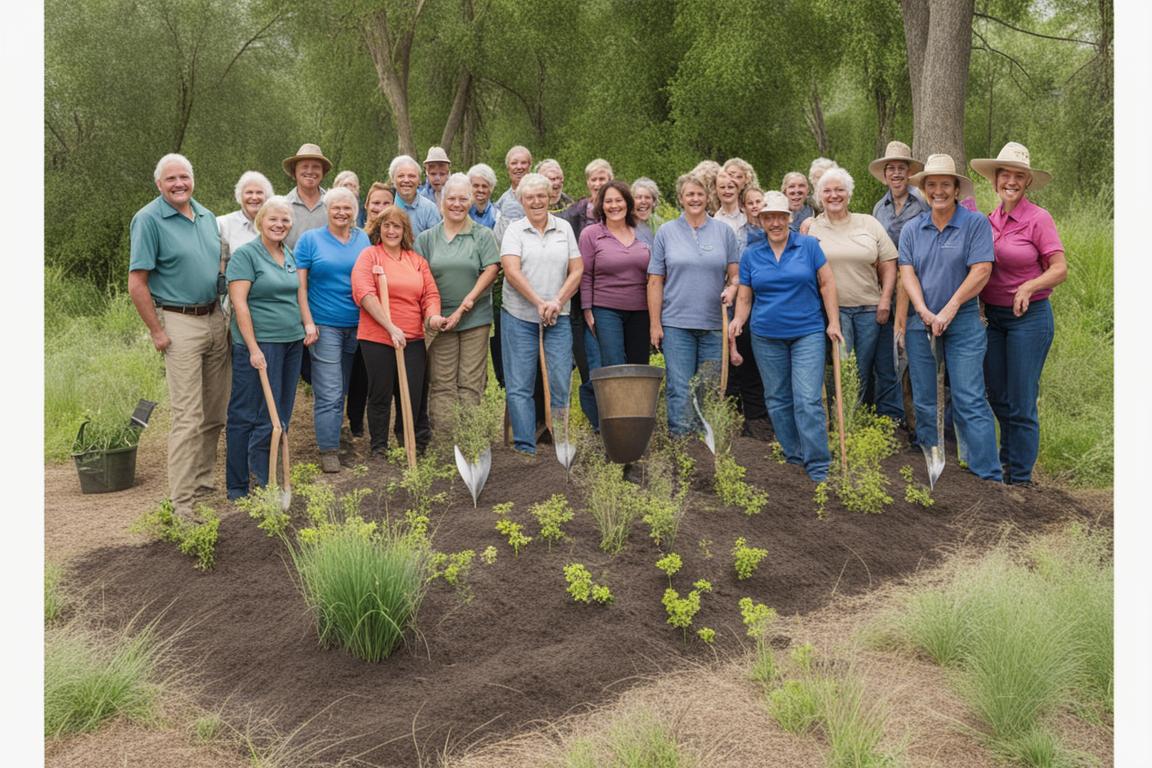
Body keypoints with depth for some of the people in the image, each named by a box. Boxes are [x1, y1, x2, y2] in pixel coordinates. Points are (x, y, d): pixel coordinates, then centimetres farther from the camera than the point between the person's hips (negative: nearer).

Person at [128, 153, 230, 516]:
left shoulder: (207, 216, 12)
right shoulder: (148, 220, -9)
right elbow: (137, 284, -11)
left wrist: (224, 315, 14)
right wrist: (156, 332, -13)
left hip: (215, 320, 7)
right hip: (180, 324, -7)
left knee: (215, 412, 12)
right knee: (188, 417, -9)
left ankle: (203, 480, 27)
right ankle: (182, 502, -4)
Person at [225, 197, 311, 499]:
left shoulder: (289, 255, 15)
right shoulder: (245, 254, -7)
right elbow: (239, 303, -13)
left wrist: (308, 324, 10)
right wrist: (253, 348, -18)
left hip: (292, 343, 7)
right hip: (260, 345, -7)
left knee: (281, 415, 10)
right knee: (263, 417, -5)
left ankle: (271, 481, 20)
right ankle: (239, 487, 5)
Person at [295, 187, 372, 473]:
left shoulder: (363, 239, 11)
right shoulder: (310, 239, 0)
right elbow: (300, 284, -3)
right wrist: (308, 322, -11)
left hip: (356, 326, 4)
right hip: (325, 325, -4)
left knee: (343, 390, 12)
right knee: (329, 393, -8)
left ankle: (332, 436, 25)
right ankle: (329, 450, -2)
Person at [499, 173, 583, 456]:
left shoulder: (564, 228, 9)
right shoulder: (514, 230, 2)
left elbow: (577, 270, 5)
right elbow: (512, 272, -9)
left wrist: (557, 302, -8)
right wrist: (539, 303, -14)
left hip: (558, 317, 2)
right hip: (519, 316, -2)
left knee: (560, 382, 1)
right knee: (519, 385, -1)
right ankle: (525, 448, 4)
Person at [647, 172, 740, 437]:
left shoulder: (724, 231, 8)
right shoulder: (666, 232, 4)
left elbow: (735, 274, 9)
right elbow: (655, 281, 3)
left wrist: (731, 289, -15)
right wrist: (654, 324, -3)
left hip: (714, 324, 2)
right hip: (676, 324, -1)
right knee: (680, 390, -2)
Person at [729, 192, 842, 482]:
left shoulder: (809, 246, -1)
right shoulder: (751, 255, 6)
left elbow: (827, 283, 1)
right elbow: (744, 297, 8)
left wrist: (833, 322, -4)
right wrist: (739, 321, -10)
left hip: (808, 333, -3)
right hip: (766, 336, 3)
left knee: (808, 400, -11)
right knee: (777, 400, 9)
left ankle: (819, 468, -5)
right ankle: (794, 458, 22)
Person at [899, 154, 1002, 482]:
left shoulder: (976, 223, -3)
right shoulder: (912, 229, 8)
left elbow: (981, 271, -11)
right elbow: (907, 273, 1)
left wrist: (949, 310, -14)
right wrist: (925, 312, -13)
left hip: (963, 322, -4)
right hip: (920, 324, 4)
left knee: (970, 401, -9)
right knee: (924, 403, 9)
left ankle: (989, 476, -5)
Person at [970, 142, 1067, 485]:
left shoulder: (1038, 218, -9)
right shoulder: (989, 220, 7)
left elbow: (1060, 269, -9)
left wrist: (1029, 287, -23)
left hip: (1029, 316, -5)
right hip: (992, 316, 6)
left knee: (1021, 403, -1)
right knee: (997, 397, 15)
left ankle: (1020, 477, 13)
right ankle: (1007, 460, 35)